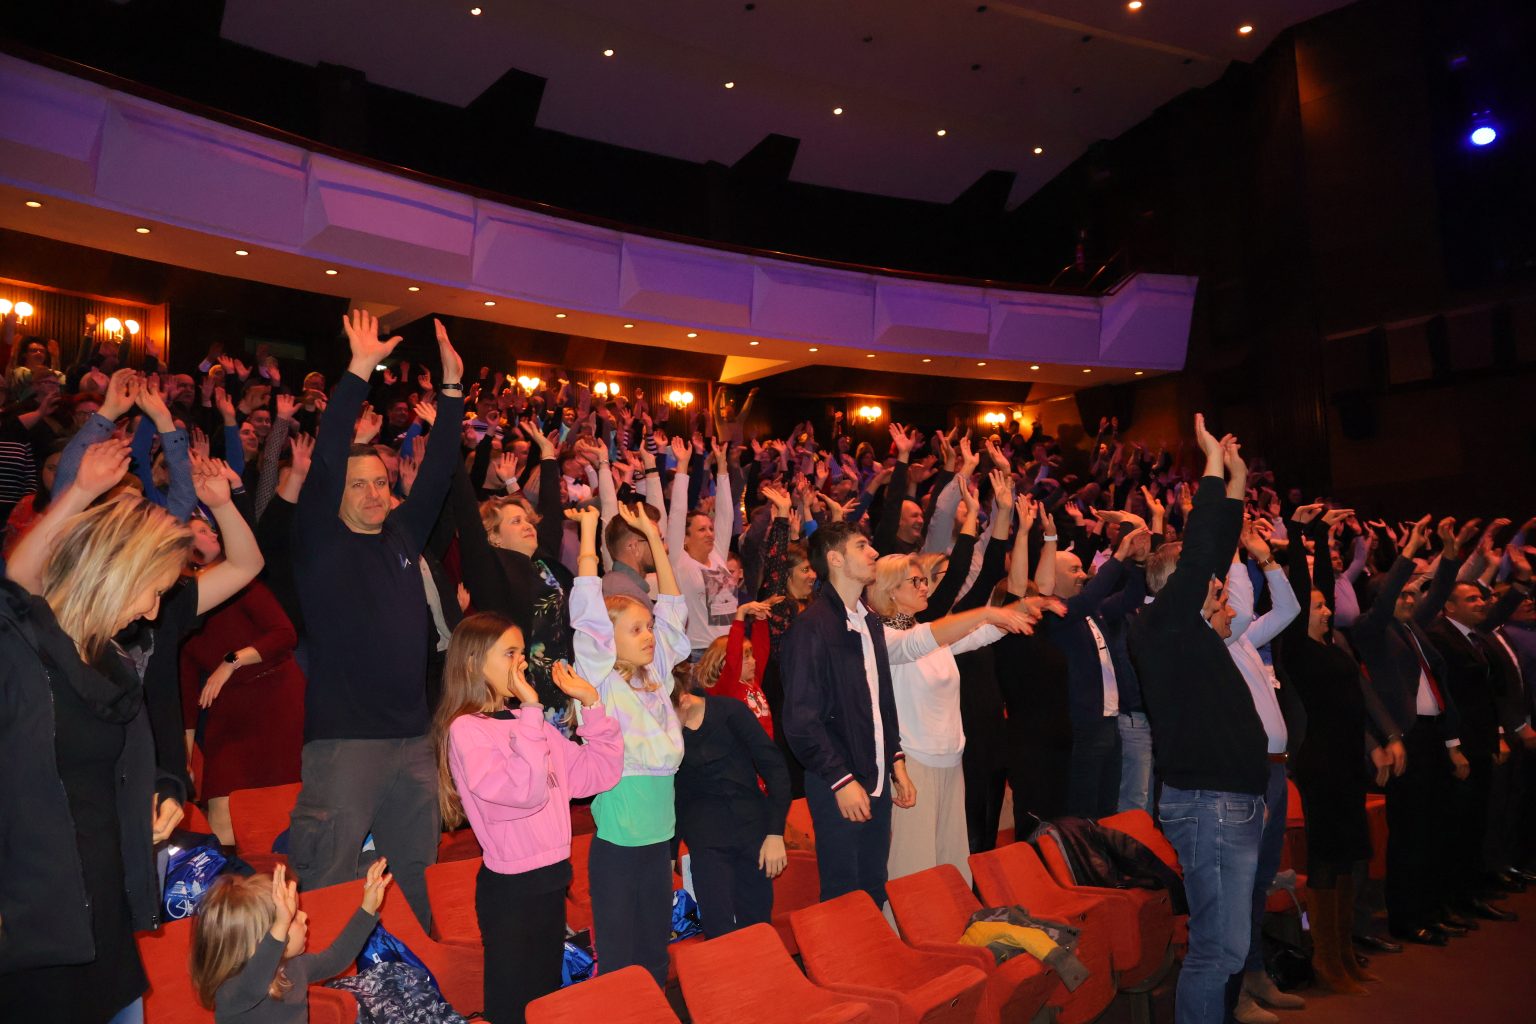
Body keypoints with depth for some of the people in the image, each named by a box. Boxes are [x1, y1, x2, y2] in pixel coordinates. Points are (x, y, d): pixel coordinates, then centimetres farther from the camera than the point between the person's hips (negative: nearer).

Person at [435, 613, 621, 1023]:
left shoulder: (529, 722, 7)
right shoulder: (466, 729, -16)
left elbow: (598, 773, 4)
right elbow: (525, 790, -29)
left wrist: (591, 703, -2)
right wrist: (531, 711, -27)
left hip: (552, 879, 7)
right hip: (510, 888, -7)